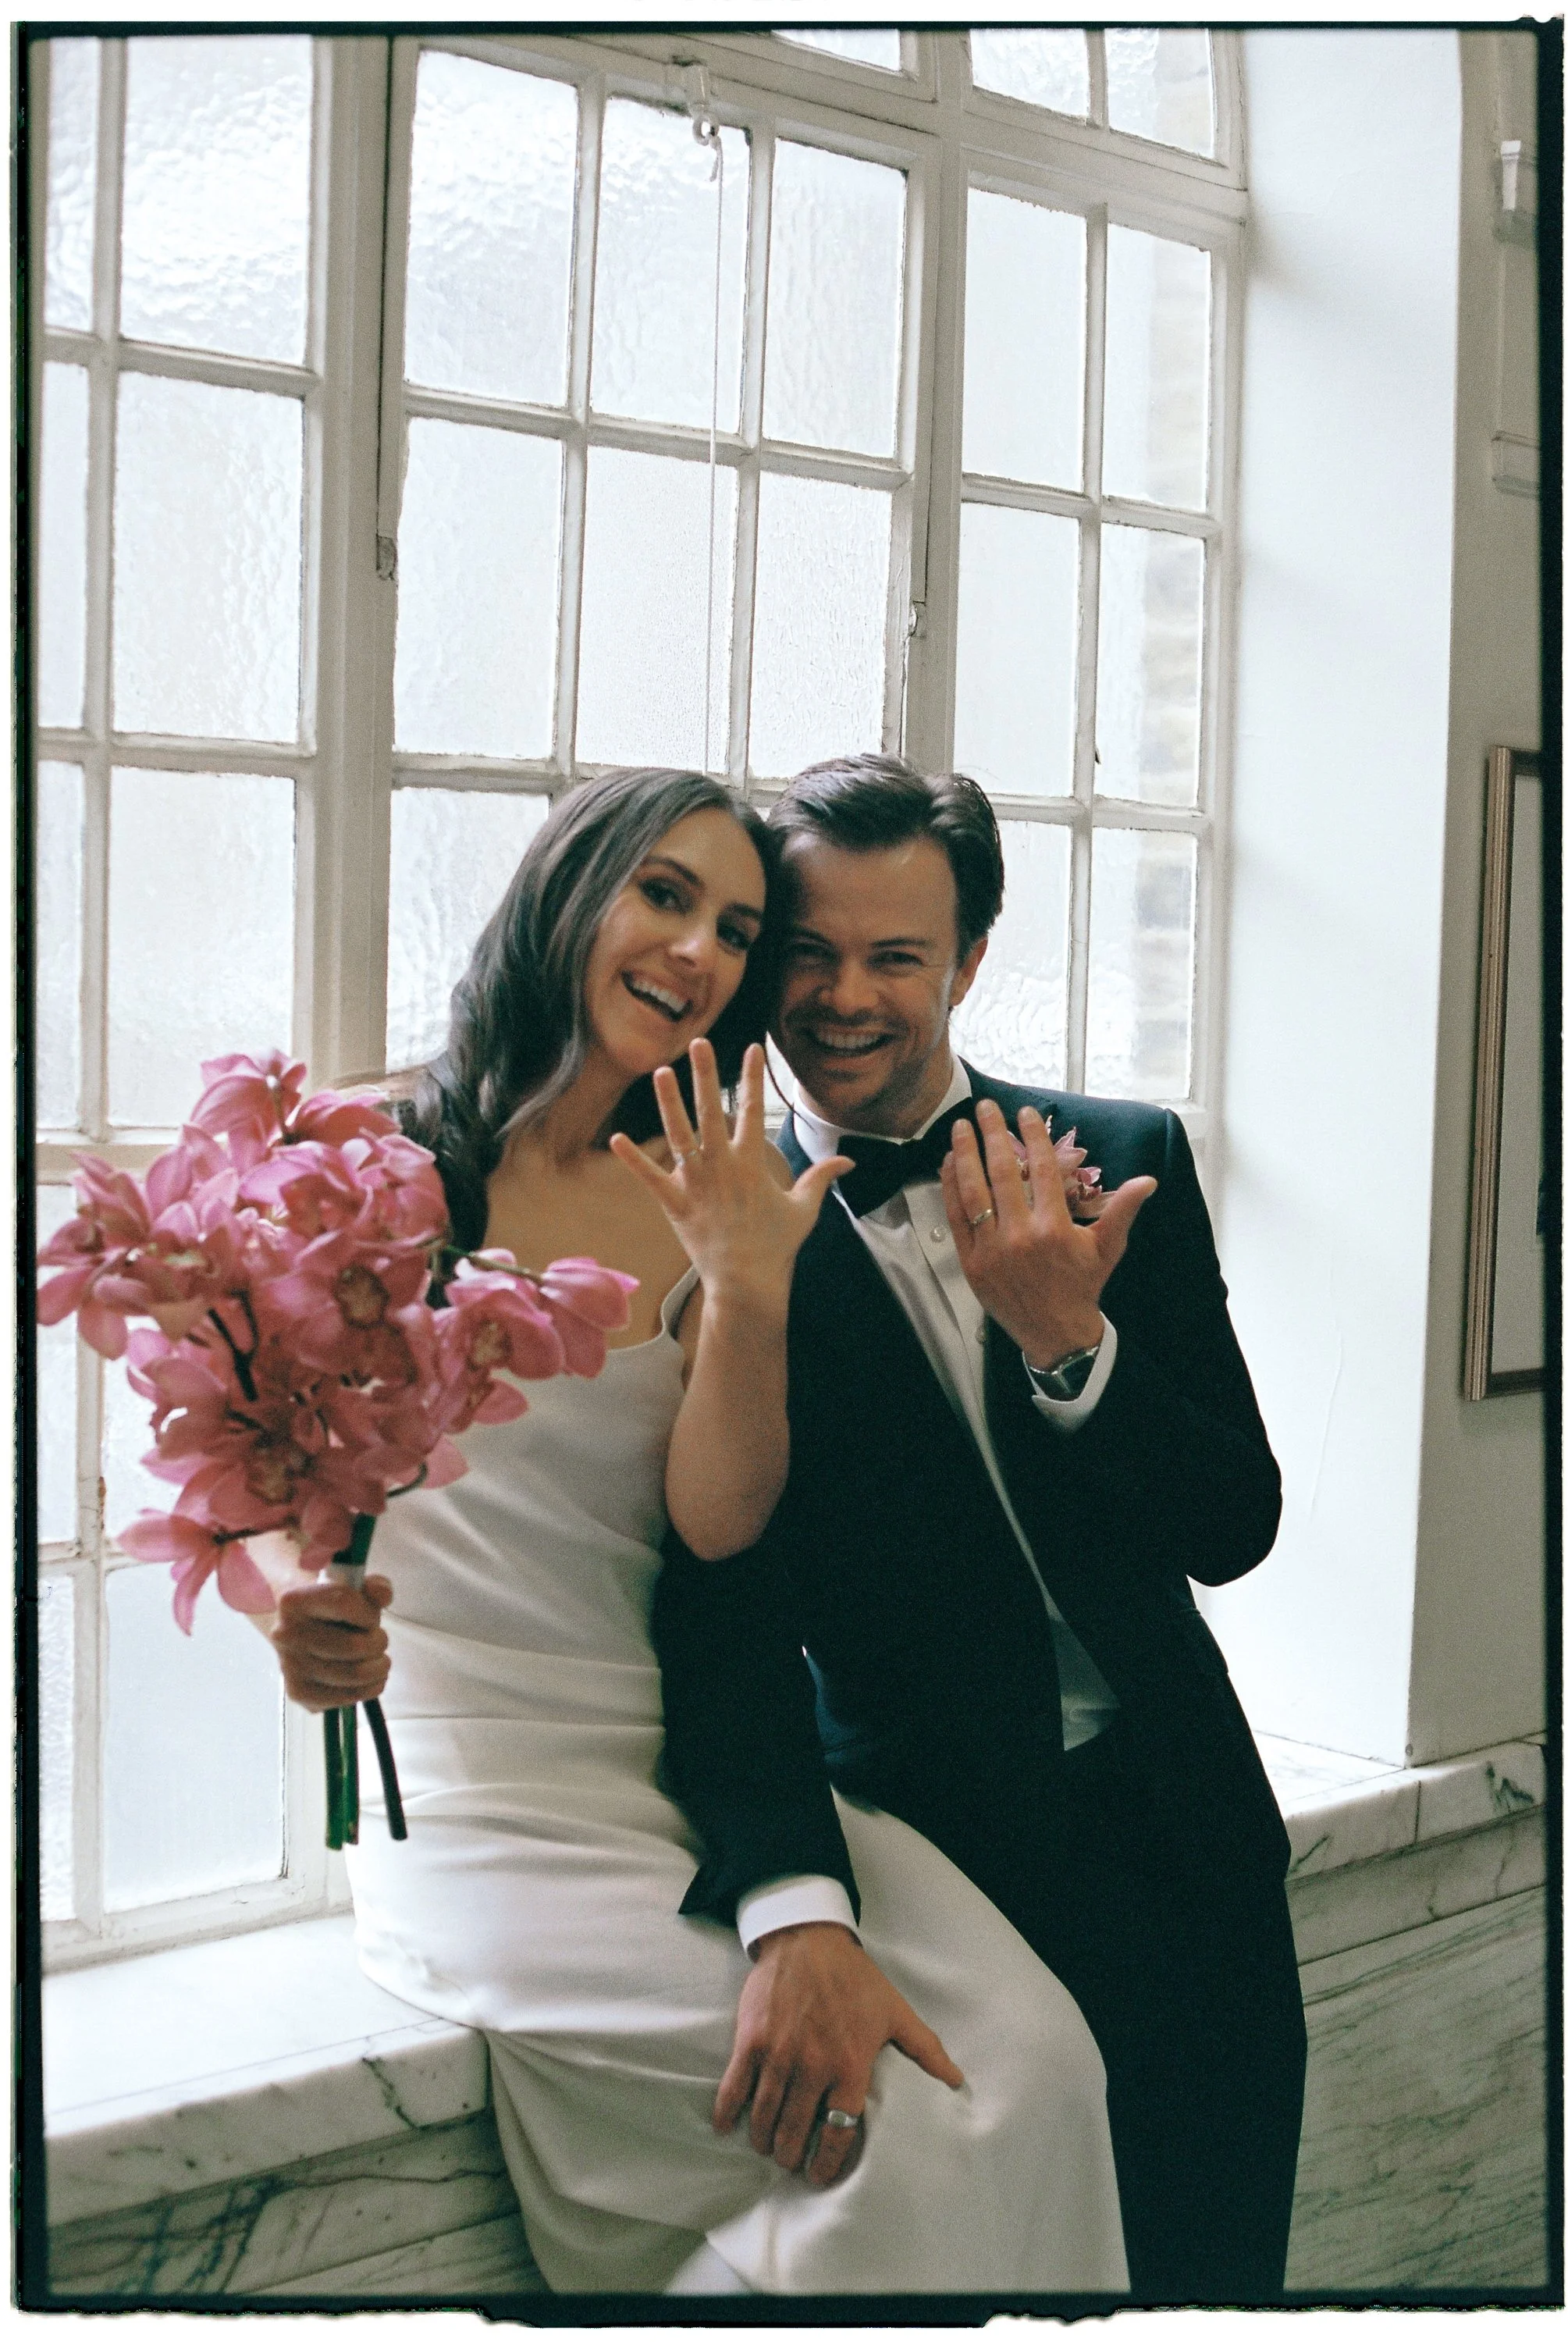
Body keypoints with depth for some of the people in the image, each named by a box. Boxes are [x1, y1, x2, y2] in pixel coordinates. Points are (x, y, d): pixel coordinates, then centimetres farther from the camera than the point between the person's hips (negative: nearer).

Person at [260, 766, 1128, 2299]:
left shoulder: (707, 1208, 11)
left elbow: (718, 1523, -2)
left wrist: (745, 1294, -18)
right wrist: (294, 1618, -24)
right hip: (479, 1801, -4)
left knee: (1031, 2060, -20)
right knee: (881, 2116, -23)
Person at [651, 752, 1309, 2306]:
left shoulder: (1123, 1162, 0)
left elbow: (1234, 1528, -3)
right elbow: (722, 1597, -15)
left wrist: (1070, 1339, -20)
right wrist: (795, 1911, -31)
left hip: (1175, 1829, 3)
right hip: (924, 1857, -3)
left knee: (1210, 2274, 12)